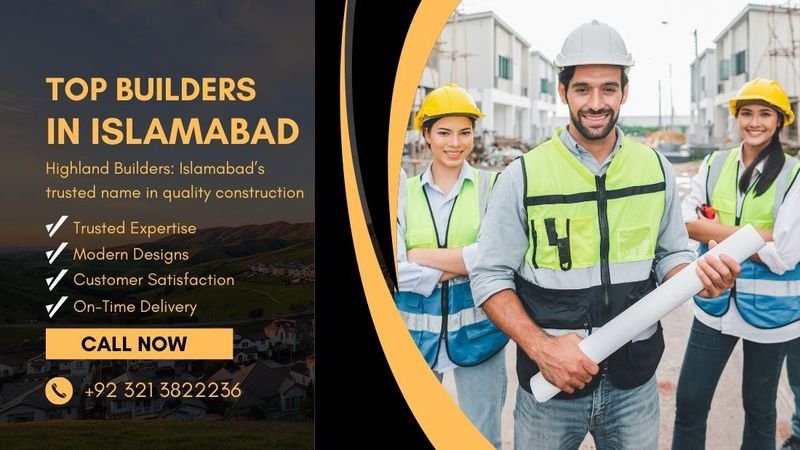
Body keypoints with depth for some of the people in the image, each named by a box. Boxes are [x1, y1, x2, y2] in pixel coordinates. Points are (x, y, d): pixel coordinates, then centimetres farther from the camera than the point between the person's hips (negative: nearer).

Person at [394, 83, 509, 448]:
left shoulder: (490, 186, -3)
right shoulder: (402, 193, 1)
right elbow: (396, 270, -9)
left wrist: (423, 256, -13)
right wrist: (464, 262, -16)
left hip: (477, 330, -2)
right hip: (416, 332, 2)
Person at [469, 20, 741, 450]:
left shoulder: (656, 170, 2)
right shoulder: (522, 176, -8)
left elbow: (670, 256, 10)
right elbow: (490, 276, -7)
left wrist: (699, 276, -12)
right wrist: (540, 345, -20)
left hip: (635, 382, 3)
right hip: (550, 381, -2)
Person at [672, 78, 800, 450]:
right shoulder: (714, 164, 2)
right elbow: (685, 222, -8)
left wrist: (717, 234, -13)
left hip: (769, 309, -2)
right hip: (714, 303, 3)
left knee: (759, 407, 15)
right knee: (689, 403, 5)